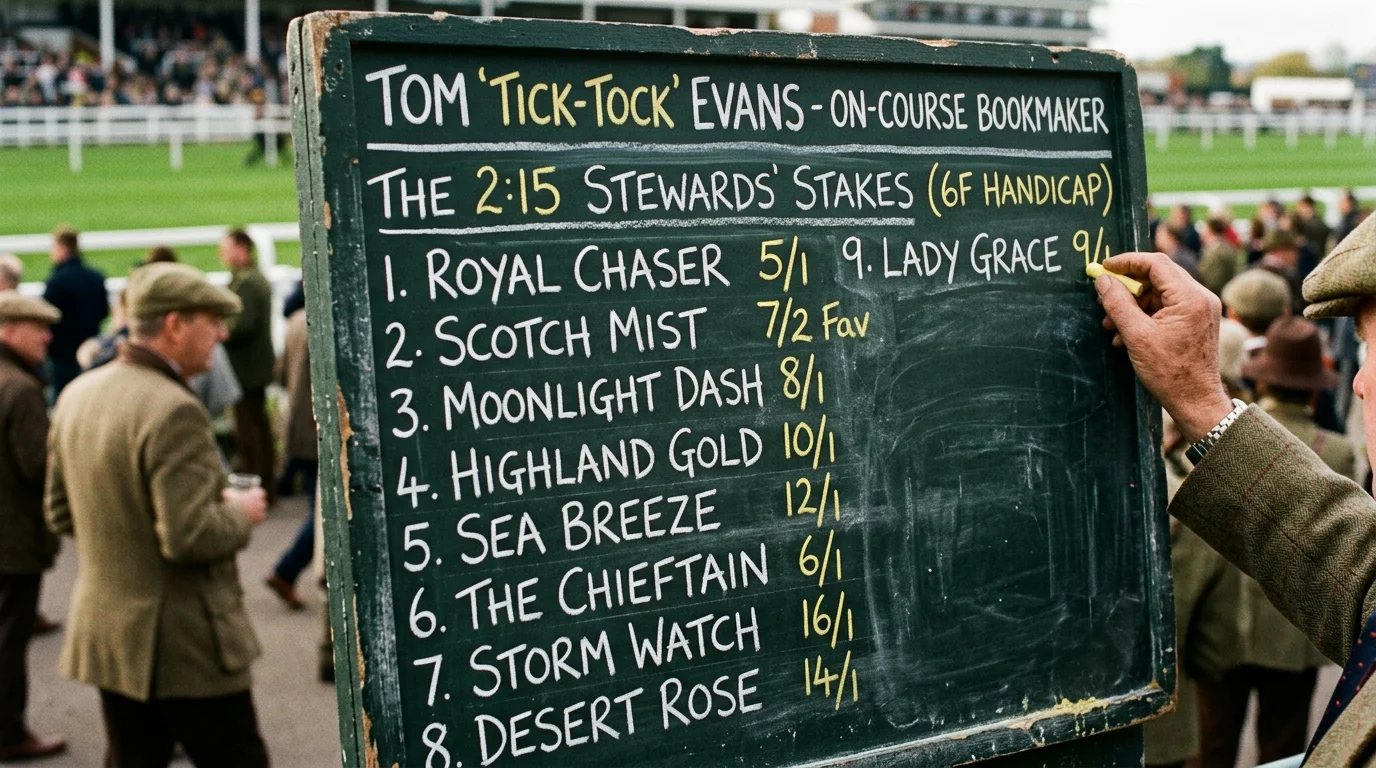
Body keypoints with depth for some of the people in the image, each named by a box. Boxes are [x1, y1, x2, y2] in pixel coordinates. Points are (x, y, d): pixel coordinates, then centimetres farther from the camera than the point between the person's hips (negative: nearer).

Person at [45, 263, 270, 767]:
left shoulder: (77, 394, 5)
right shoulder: (174, 410, -22)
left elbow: (60, 514, 13)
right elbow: (192, 538, -26)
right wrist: (239, 514, -8)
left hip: (105, 634, 8)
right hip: (187, 648, -8)